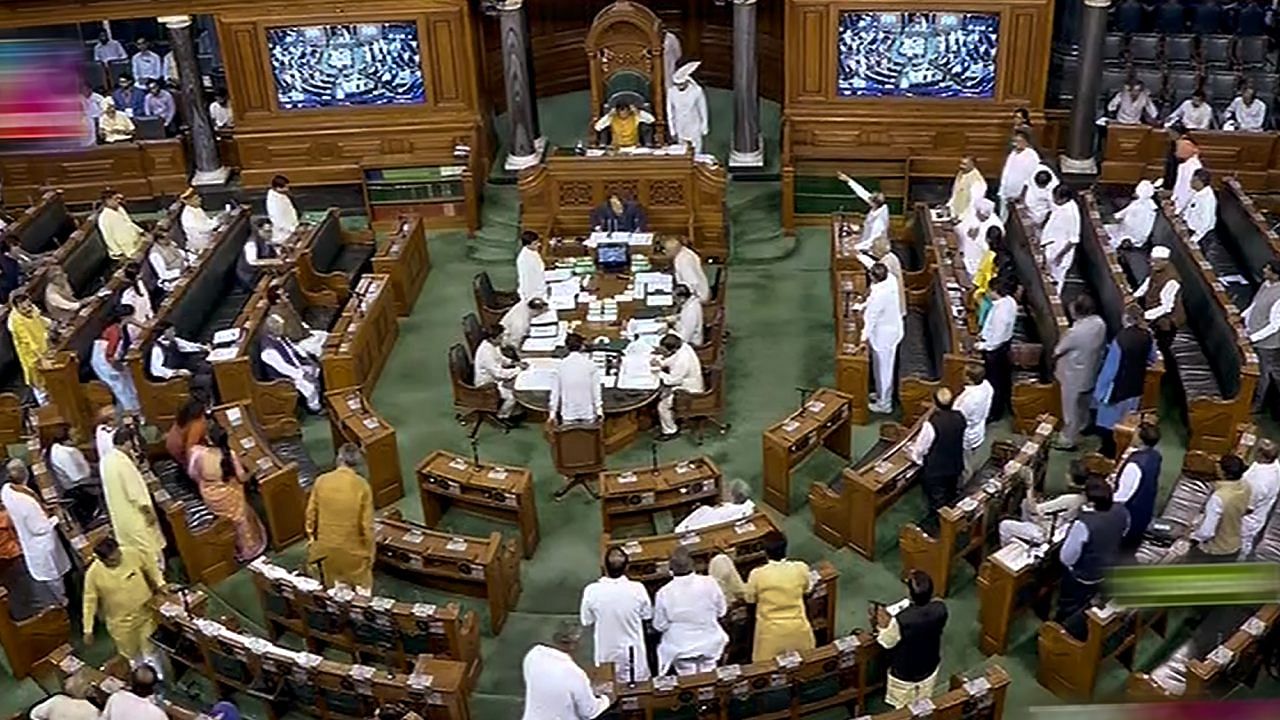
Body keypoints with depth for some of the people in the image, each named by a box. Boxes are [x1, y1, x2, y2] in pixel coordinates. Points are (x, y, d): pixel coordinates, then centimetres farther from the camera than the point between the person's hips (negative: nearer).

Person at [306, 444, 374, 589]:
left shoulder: (321, 481, -11)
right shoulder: (362, 486, -18)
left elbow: (311, 514, -1)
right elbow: (367, 524, -14)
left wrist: (311, 537, 15)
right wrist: (370, 551, -2)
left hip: (327, 546, 3)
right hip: (353, 548, -3)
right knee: (361, 593, 17)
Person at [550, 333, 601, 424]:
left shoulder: (561, 365, -2)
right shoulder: (590, 364, -6)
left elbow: (555, 390, 1)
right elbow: (596, 388, -4)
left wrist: (553, 411, 7)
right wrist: (599, 408, 3)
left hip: (568, 414, 1)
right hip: (587, 413, -1)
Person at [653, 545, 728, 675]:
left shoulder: (664, 593, -18)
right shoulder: (709, 583, -15)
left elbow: (660, 625, -8)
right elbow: (721, 611, 0)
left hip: (680, 649, -1)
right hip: (710, 646, 1)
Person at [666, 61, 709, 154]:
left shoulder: (696, 91, -18)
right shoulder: (671, 92, -12)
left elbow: (703, 111, -6)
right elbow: (670, 113, 0)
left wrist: (704, 130, 0)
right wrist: (673, 131, 3)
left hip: (694, 130, -2)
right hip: (680, 131, 2)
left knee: (696, 154, 4)